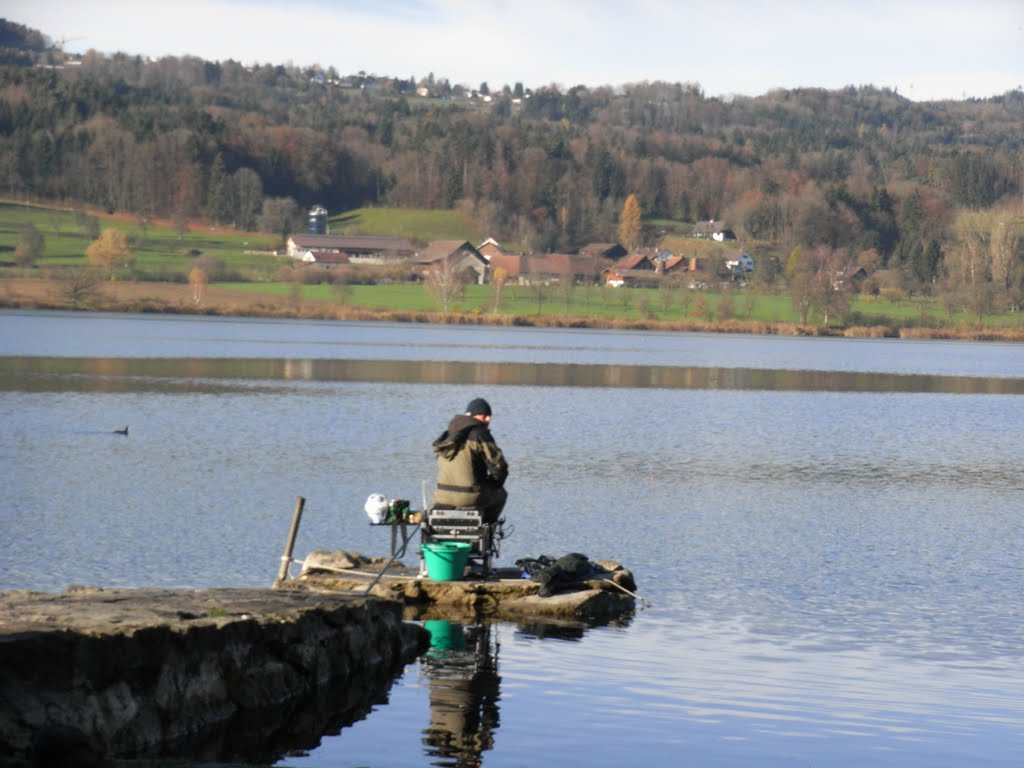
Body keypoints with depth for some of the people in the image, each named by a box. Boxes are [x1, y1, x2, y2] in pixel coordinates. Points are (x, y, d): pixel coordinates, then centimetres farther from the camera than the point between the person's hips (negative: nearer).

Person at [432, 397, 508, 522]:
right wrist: (494, 485, 11)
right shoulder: (479, 435, -10)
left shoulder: (448, 435, 13)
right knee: (500, 494, 23)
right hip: (469, 498, -6)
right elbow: (499, 466, -12)